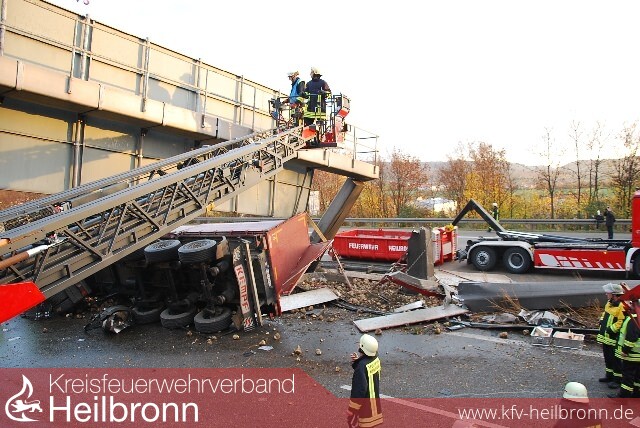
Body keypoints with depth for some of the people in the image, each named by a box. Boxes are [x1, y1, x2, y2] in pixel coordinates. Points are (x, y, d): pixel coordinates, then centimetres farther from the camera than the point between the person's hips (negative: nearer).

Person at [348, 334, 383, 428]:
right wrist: (357, 361, -8)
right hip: (374, 397, 8)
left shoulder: (362, 365, -31)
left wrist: (353, 409, -16)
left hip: (364, 400, -8)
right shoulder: (375, 359, -7)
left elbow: (360, 389, -28)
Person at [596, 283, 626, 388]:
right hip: (605, 337, 10)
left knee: (616, 360, 2)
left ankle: (617, 379, 13)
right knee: (608, 358, 20)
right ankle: (609, 376, 33)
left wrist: (611, 329, -21)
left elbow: (622, 322, -24)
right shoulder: (609, 303, 10)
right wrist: (602, 322, 11)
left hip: (614, 339, -10)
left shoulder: (622, 306, -21)